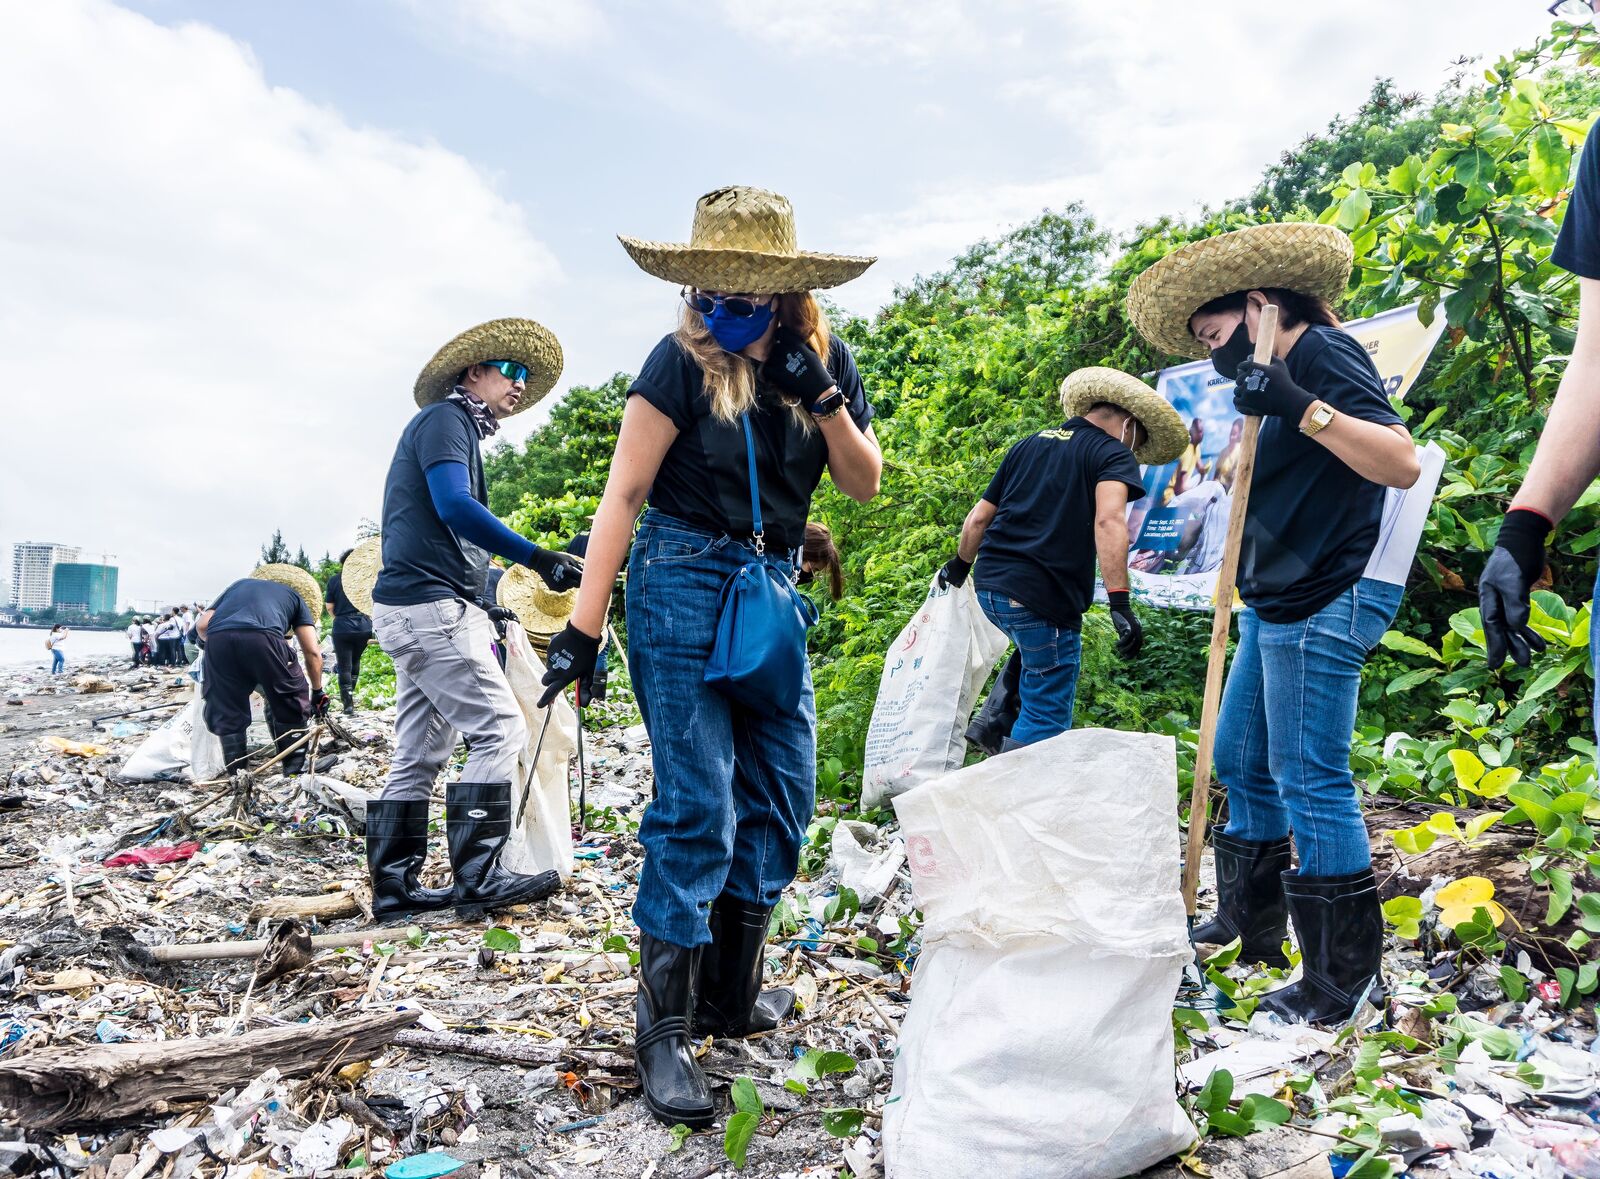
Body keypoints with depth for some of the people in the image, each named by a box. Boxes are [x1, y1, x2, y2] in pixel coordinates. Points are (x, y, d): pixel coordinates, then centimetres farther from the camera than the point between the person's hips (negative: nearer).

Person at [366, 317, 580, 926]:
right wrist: (538, 558, -21)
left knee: (420, 754, 9)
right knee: (500, 729, -11)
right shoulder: (444, 417, -3)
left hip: (415, 608, 10)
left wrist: (476, 606, 21)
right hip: (430, 606, -10)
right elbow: (454, 506, -20)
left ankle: (394, 887, 13)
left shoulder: (454, 430, 25)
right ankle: (478, 876, -10)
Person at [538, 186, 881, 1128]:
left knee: (782, 795, 8)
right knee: (698, 804, -9)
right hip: (684, 581, -6)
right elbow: (624, 493, -11)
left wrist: (824, 401, -11)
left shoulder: (824, 359, 4)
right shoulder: (683, 360, -9)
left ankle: (734, 991, 26)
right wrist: (584, 624, -15)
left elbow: (865, 483, 6)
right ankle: (664, 1030, 3)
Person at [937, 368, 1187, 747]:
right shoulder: (1114, 454, 0)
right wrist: (1120, 604, -28)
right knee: (1045, 723, 2)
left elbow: (979, 517, 21)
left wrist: (960, 565, 37)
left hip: (990, 586, 7)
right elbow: (1109, 520, -20)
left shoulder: (1029, 444, 18)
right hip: (1042, 599, -7)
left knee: (1035, 650, 36)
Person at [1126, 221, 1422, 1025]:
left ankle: (1345, 978, 4)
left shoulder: (1323, 353, -9)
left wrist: (1299, 407, -29)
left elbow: (1402, 463, -22)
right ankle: (1249, 925, 30)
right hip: (1277, 600, 11)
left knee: (1309, 782, -7)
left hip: (1326, 602, -11)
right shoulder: (1283, 372, 19)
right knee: (1240, 760, 15)